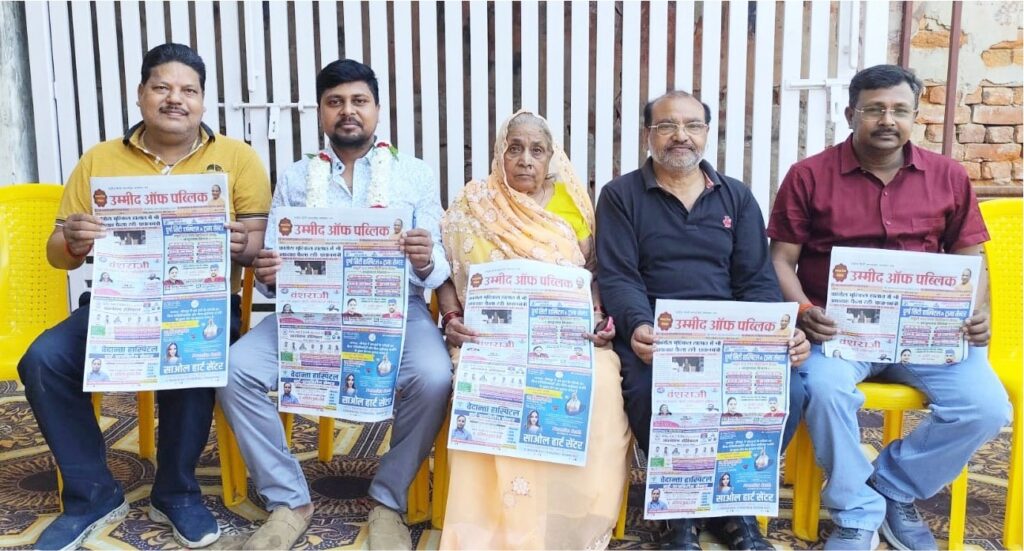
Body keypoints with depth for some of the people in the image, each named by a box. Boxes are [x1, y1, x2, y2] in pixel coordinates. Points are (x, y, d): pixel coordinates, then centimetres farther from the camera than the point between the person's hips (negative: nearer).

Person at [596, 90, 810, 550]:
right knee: (654, 397, -35)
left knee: (787, 391, -25)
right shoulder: (620, 196, 7)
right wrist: (639, 327, -25)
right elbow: (617, 278, -4)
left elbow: (757, 279, 9)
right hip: (655, 333, -3)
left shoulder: (736, 196, 17)